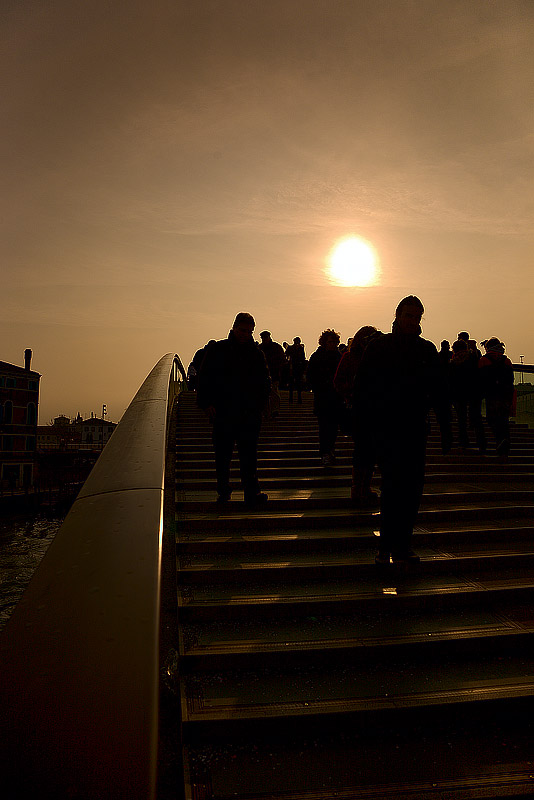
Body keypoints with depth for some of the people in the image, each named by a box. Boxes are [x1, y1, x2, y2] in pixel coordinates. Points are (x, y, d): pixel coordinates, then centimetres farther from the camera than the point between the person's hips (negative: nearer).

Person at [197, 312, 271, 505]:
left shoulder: (256, 353, 9)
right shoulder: (217, 350, 4)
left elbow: (265, 381, 14)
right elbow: (204, 378, 5)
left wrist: (260, 402, 1)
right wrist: (206, 403, -4)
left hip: (250, 414, 1)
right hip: (223, 413, 0)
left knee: (249, 454, 0)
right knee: (222, 455, 7)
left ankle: (252, 492, 4)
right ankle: (223, 492, 20)